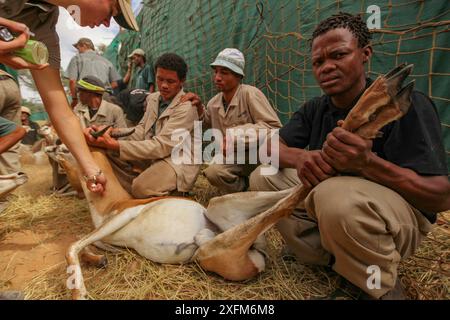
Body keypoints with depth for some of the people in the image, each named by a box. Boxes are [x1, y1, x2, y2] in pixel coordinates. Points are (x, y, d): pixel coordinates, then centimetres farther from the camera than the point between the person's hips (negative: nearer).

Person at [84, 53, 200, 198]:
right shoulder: (153, 98, 10)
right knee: (107, 153, -5)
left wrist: (113, 144, -31)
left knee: (142, 187, -34)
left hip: (178, 162, -7)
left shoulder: (186, 107, -17)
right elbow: (141, 130, 7)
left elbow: (161, 146, -24)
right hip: (152, 155, 8)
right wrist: (113, 131, -14)